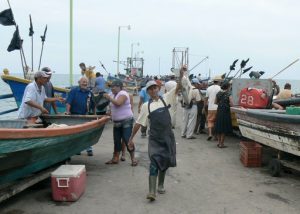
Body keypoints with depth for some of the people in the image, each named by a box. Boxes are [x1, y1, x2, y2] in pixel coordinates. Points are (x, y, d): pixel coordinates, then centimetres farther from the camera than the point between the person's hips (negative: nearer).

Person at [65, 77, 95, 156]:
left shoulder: (89, 92, 8)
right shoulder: (74, 90, -3)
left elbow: (93, 105, 13)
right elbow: (68, 102, -11)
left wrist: (94, 114, 10)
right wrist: (67, 111, -22)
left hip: (86, 116, 2)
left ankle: (89, 149, 6)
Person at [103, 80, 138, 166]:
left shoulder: (123, 94, -13)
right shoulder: (112, 94, 12)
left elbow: (118, 103, -30)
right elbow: (113, 106, 23)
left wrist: (109, 98, -22)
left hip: (126, 121, -8)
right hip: (117, 122, 8)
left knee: (127, 140, -9)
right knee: (117, 141, 10)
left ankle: (133, 159, 0)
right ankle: (115, 158, 17)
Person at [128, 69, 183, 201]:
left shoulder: (165, 98, 4)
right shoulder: (146, 106, 2)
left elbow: (177, 88, -7)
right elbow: (138, 123, 5)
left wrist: (181, 75, -23)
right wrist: (131, 138, 5)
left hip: (168, 137, 2)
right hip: (154, 138, -2)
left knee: (165, 162, 13)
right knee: (155, 162, -11)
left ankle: (160, 185, 33)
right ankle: (152, 191, -15)